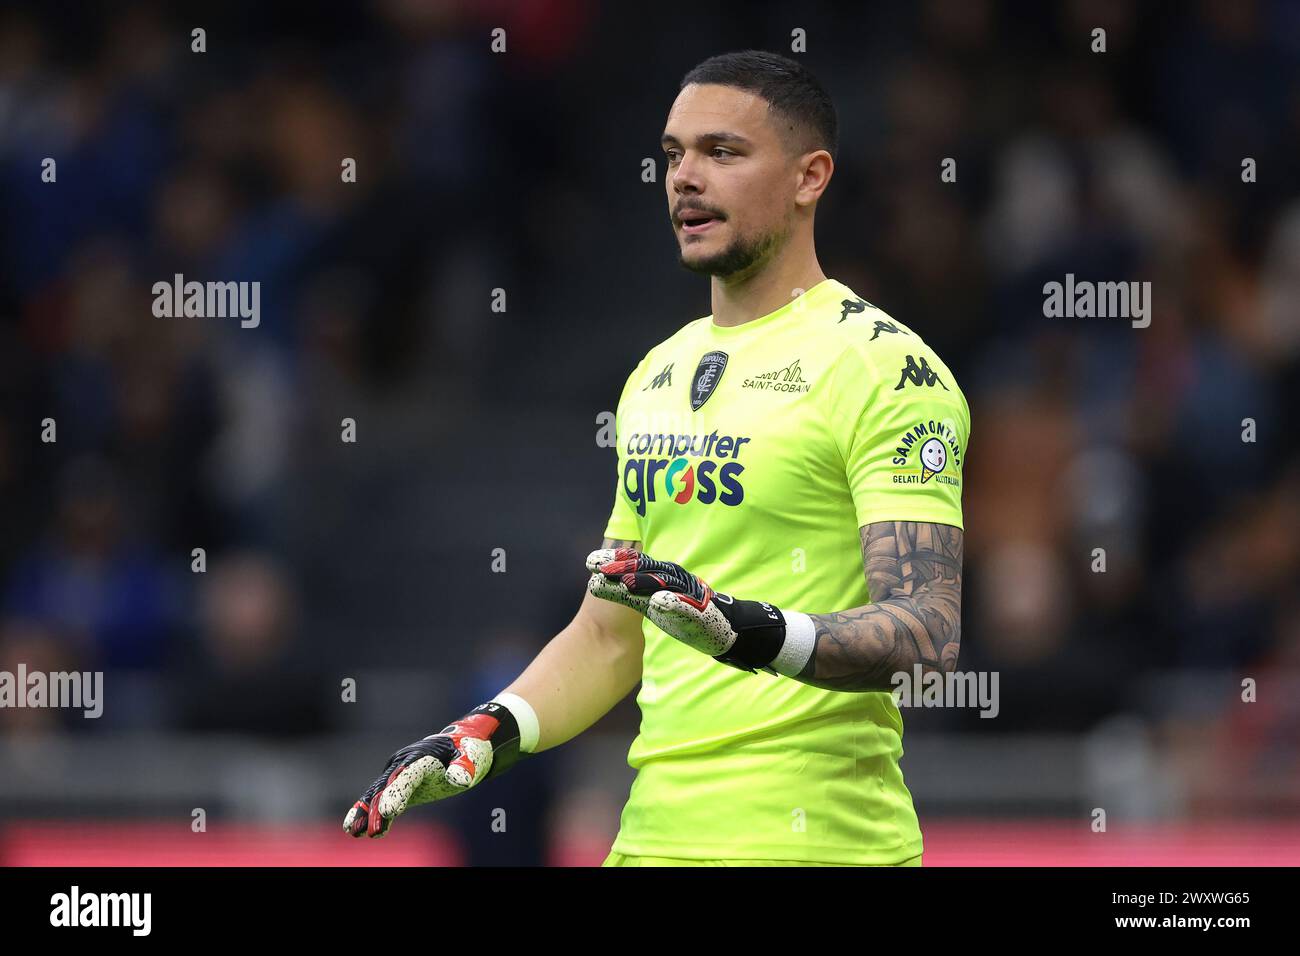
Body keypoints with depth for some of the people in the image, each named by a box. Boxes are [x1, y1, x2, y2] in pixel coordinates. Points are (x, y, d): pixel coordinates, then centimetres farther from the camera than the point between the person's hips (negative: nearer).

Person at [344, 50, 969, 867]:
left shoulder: (883, 364, -9)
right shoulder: (657, 376, 16)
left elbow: (929, 633, -19)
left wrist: (756, 632, -34)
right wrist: (493, 732, 5)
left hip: (812, 841, -7)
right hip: (656, 833, 7)